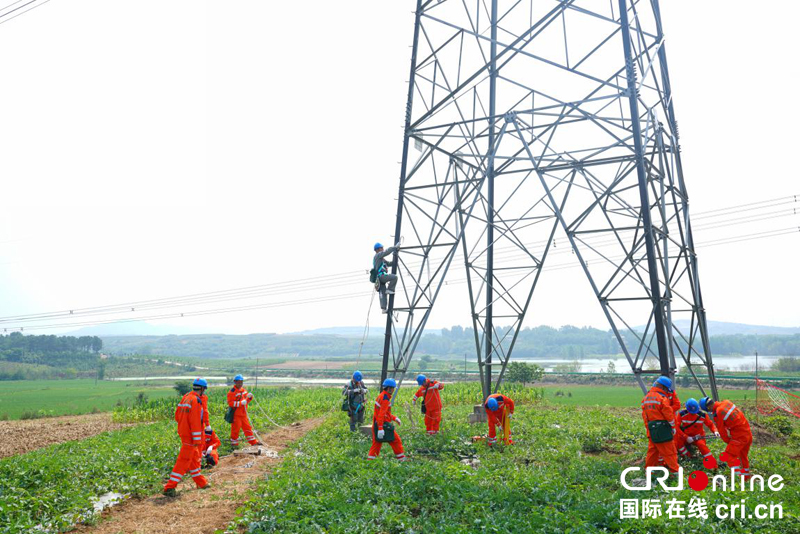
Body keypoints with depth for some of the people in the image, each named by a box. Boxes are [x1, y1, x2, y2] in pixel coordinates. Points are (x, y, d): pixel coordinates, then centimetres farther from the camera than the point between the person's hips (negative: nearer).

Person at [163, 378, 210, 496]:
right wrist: (197, 440, -19)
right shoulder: (196, 401, -19)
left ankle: (201, 483, 31)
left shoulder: (186, 397, 8)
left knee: (194, 459, 19)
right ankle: (169, 487, -3)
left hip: (183, 432, 10)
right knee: (184, 461, -4)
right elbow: (195, 422, -22)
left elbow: (177, 416, 13)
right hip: (191, 436, -9)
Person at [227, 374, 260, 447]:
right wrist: (240, 403, -26)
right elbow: (230, 403, -19)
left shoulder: (244, 390, 12)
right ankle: (234, 443, 17)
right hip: (236, 414, -7)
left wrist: (249, 397, -1)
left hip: (243, 414, 7)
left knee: (247, 427, 12)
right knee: (235, 428, 1)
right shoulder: (232, 392, -11)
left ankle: (253, 442, 19)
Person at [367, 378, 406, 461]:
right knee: (396, 440, 2)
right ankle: (402, 458, 11)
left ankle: (370, 459, 8)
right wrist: (380, 428, -28)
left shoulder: (381, 396, 14)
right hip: (383, 424, -9)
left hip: (376, 423, 9)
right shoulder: (385, 399, -18)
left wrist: (394, 418, 24)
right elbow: (381, 414, -25)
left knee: (376, 443, 11)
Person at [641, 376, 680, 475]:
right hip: (662, 428, -7)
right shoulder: (662, 397, -13)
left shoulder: (645, 398, 10)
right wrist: (673, 426, 2)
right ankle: (675, 471, 7)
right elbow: (668, 413, -11)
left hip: (651, 429, 7)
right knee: (669, 451, 2)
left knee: (652, 449, 16)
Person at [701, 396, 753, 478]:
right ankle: (746, 476, 36)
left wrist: (728, 441, 10)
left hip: (739, 436, -8)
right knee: (743, 455, 24)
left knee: (729, 455, -3)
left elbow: (722, 431, -6)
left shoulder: (717, 414, -18)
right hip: (748, 433, 8)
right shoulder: (726, 402, 1)